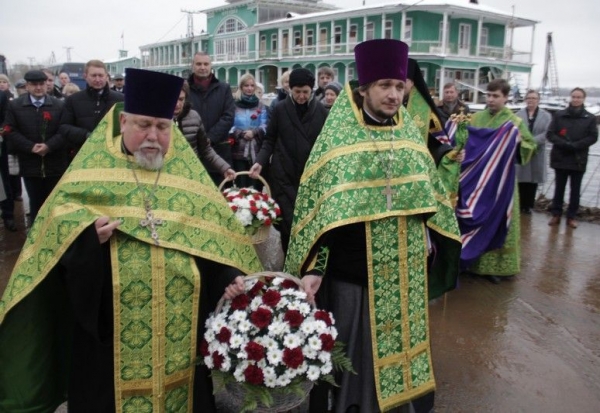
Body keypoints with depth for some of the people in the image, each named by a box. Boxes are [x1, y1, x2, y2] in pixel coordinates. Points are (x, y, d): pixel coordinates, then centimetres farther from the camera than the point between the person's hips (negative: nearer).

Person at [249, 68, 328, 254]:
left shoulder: (321, 110, 3)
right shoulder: (280, 109, 1)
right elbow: (269, 140, 6)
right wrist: (260, 161, -8)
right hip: (283, 175, -1)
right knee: (288, 223, -2)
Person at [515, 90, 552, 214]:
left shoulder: (546, 115, 6)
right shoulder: (518, 114, 6)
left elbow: (547, 133, -5)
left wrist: (532, 141, -18)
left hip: (536, 152, 1)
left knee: (533, 179, 5)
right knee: (521, 179, -2)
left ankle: (529, 205, 14)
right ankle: (519, 205, 6)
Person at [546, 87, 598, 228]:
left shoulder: (590, 118, 1)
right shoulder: (559, 115, 2)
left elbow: (593, 137, -3)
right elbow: (550, 134, -1)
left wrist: (575, 145, -16)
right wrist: (564, 144, -16)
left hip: (579, 160, 0)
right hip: (560, 158, 1)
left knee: (575, 190, 6)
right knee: (559, 188, 9)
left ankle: (572, 216, 16)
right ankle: (556, 214, 18)